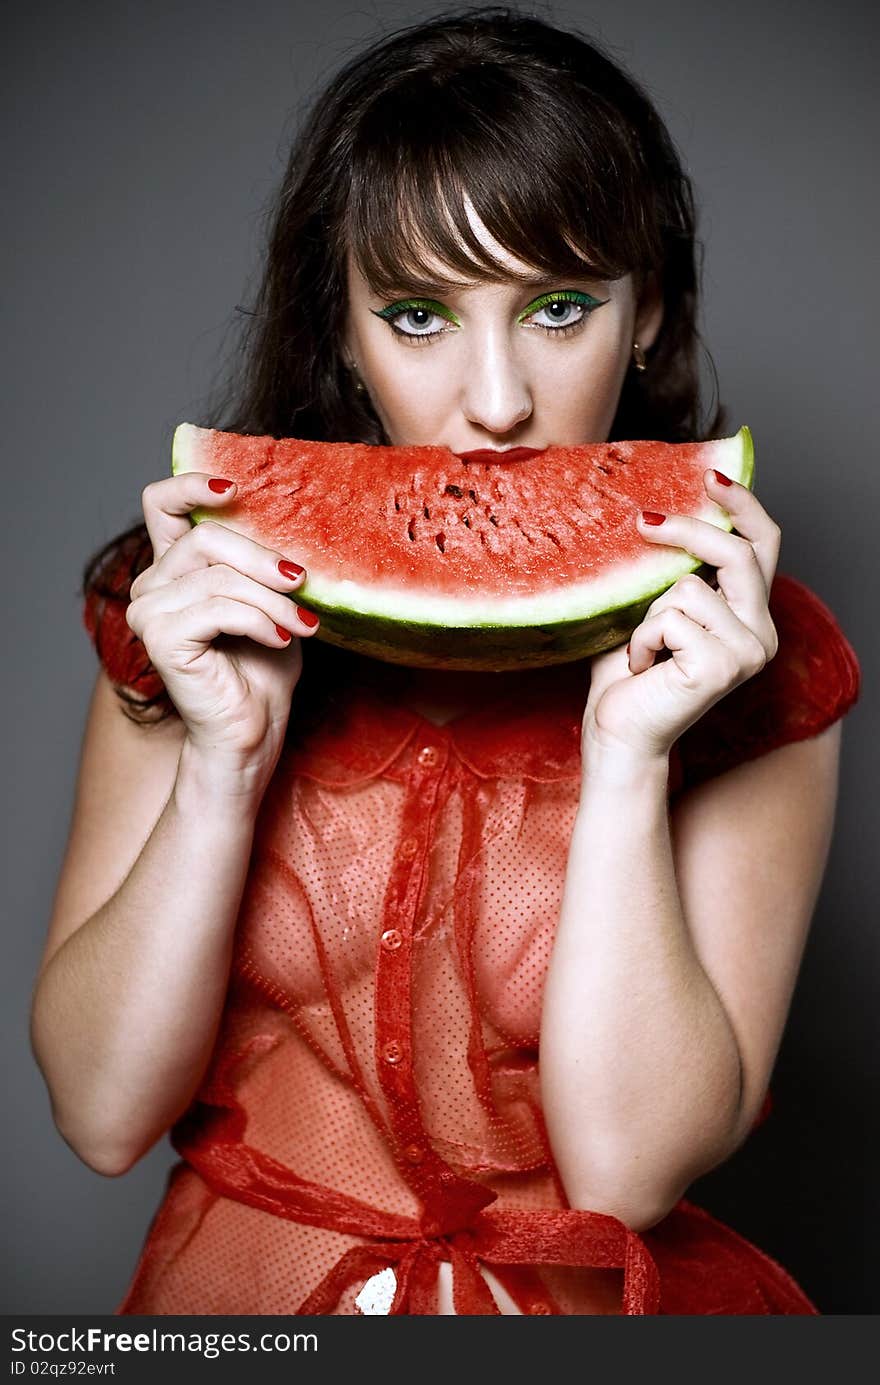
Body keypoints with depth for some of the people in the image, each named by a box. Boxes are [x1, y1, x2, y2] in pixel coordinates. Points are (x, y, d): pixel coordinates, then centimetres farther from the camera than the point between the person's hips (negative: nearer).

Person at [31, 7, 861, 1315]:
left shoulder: (754, 659, -7)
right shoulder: (198, 614, -4)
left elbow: (629, 1167, -12)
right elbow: (102, 1111, -8)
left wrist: (630, 758, -21)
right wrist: (227, 756, -19)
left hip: (595, 1300, 0)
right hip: (237, 1284, 1)